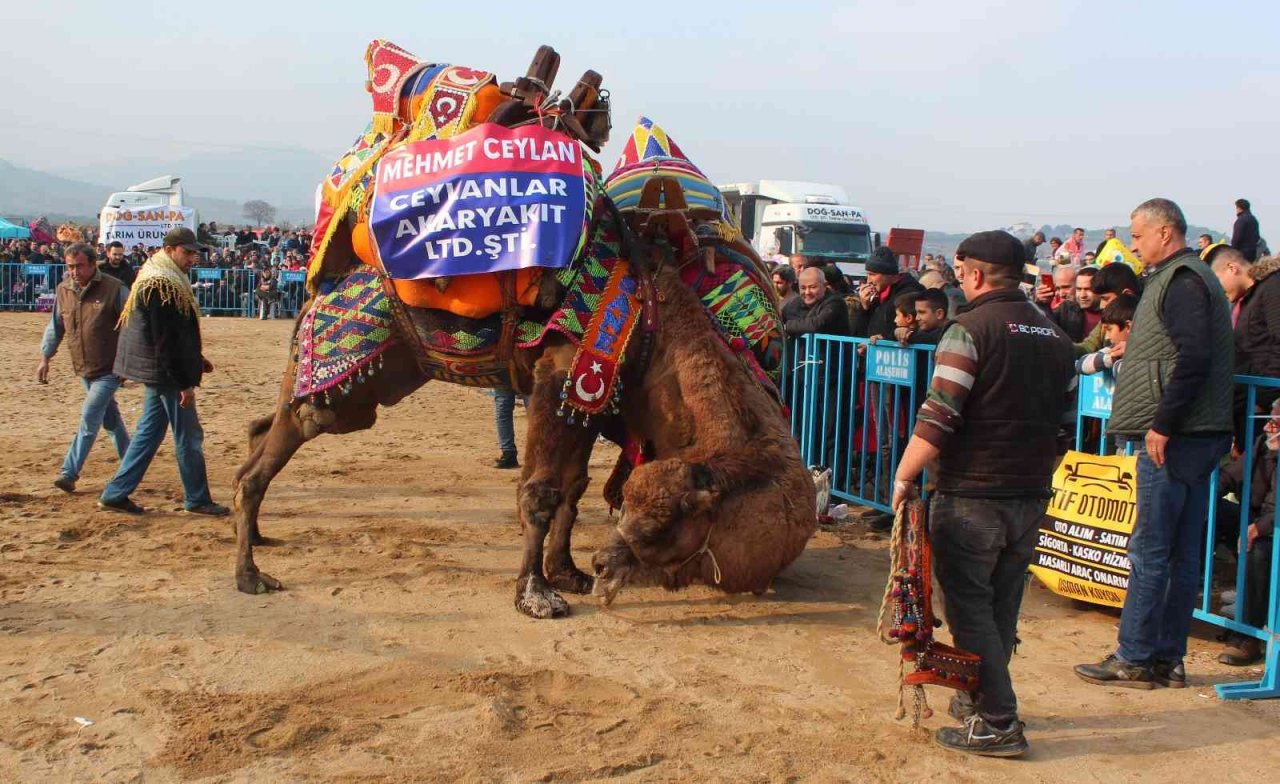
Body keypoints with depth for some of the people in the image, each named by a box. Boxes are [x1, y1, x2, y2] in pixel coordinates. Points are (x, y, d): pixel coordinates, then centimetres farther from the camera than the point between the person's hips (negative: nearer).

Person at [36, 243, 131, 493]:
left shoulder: (114, 289, -13)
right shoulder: (63, 290, 3)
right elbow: (56, 326, 15)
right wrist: (45, 358, 13)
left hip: (109, 369, -6)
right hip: (83, 369, 6)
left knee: (89, 418, -10)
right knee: (110, 418, 16)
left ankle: (69, 473, -7)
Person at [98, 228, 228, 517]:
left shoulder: (153, 280, 14)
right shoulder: (162, 286, -19)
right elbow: (167, 340, -22)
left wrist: (196, 359, 22)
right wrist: (184, 382, -21)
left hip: (156, 373, 10)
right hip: (167, 374, -10)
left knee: (149, 432, 14)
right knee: (188, 437, 0)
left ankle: (116, 493, 17)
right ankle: (197, 499, 10)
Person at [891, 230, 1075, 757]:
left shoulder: (971, 328, -12)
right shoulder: (1055, 336, 10)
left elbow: (936, 420, -18)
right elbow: (1063, 420, 16)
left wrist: (904, 478, -8)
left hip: (972, 495, -7)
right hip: (1031, 497, 7)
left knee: (969, 605, 2)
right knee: (1002, 605, 17)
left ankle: (997, 723, 2)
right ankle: (981, 700, 30)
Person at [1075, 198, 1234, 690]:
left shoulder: (1182, 281, -12)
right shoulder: (1190, 277, 19)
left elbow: (1195, 357, -23)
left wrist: (1162, 424, -22)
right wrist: (1135, 350, 20)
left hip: (1173, 439, -10)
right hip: (1195, 435, 10)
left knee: (1149, 552, -4)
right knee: (1182, 553, 11)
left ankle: (1134, 659, 3)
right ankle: (1167, 658, 17)